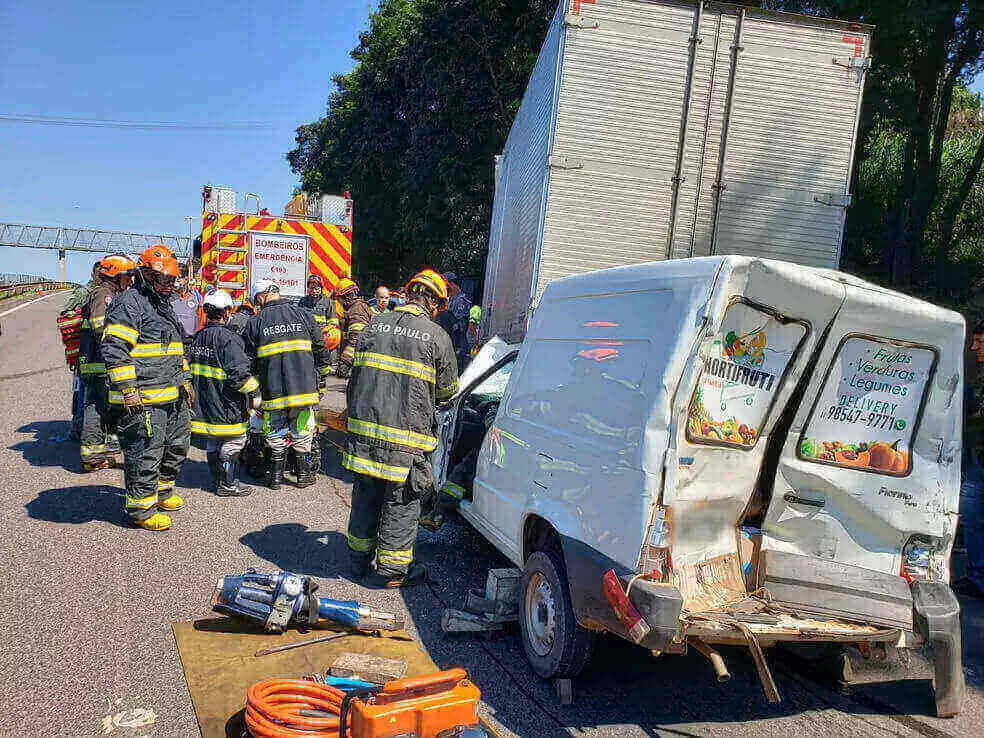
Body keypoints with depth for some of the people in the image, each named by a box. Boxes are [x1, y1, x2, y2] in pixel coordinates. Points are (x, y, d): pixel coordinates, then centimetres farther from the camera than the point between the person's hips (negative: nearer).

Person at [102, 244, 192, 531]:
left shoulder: (164, 306, 21)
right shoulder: (129, 303, -10)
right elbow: (114, 349, -19)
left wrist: (185, 381, 26)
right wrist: (128, 390, -23)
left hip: (173, 398, 10)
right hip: (143, 400, -9)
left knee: (177, 445, 19)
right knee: (145, 453, -4)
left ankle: (161, 490, 37)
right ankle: (141, 508, 9)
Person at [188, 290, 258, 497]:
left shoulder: (197, 338, 7)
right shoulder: (228, 339, -19)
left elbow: (190, 369, 16)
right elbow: (238, 374, -24)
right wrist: (255, 388, -10)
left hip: (205, 403, 8)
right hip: (227, 407, -8)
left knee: (213, 442, 18)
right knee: (233, 442, 3)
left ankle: (216, 480, 28)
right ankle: (227, 485, 7)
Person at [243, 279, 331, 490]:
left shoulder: (255, 322, 1)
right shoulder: (303, 315, 4)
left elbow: (250, 360, 3)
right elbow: (320, 348, 8)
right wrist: (322, 374, 20)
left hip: (272, 388, -1)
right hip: (304, 386, 1)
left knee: (276, 434, 13)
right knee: (302, 433, 12)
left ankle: (276, 475, 19)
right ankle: (303, 473, 20)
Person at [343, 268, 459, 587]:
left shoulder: (375, 325, 8)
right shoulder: (436, 336, -7)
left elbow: (356, 374, 15)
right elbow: (447, 388, 3)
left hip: (364, 430, 5)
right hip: (406, 435, -5)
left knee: (365, 494, 18)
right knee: (401, 503, 7)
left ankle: (359, 558, 31)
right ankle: (392, 569, 15)